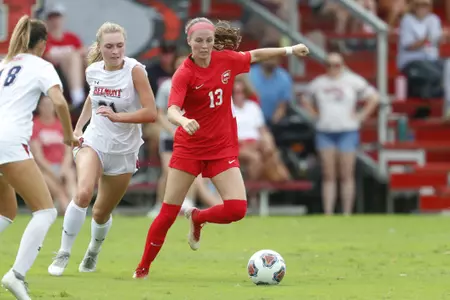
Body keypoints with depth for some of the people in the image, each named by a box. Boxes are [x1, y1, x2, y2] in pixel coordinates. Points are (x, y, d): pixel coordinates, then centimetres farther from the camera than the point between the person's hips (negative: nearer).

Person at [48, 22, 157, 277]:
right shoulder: (93, 71, -3)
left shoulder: (135, 70, -16)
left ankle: (93, 253, 41)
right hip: (93, 142, 1)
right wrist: (79, 126, 13)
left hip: (123, 151, -1)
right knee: (83, 193, -26)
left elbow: (151, 113, -22)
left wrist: (117, 116, -31)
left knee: (102, 212, 10)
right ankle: (63, 255, -15)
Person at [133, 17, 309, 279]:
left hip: (223, 148, 3)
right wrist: (184, 121, -51)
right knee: (168, 212, -1)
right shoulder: (184, 74, -16)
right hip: (189, 147, -3)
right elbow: (172, 111, -30)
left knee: (237, 208, -14)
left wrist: (289, 50, 22)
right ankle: (143, 267, 16)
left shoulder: (226, 59, -3)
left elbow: (255, 56, 17)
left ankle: (198, 218, 18)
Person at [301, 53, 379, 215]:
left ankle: (347, 213, 0)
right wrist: (315, 115, 10)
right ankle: (328, 213, 0)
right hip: (324, 131, 3)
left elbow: (373, 98, 4)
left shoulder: (353, 81, 2)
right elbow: (305, 100, 25)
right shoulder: (318, 83, 11)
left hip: (347, 130, -3)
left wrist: (361, 116, -3)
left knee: (347, 175, -4)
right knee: (328, 176, 1)